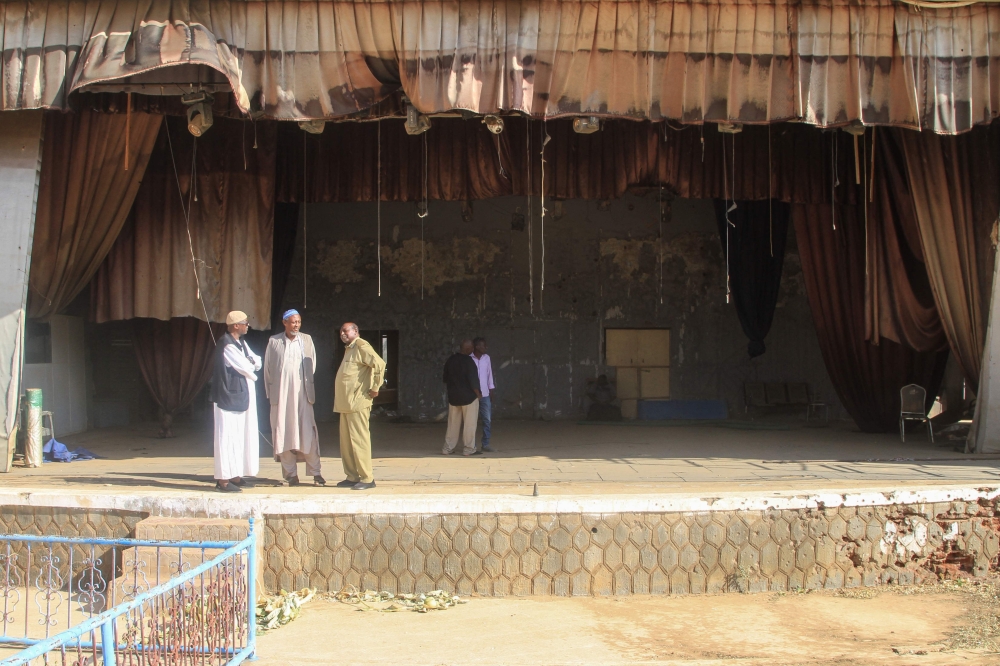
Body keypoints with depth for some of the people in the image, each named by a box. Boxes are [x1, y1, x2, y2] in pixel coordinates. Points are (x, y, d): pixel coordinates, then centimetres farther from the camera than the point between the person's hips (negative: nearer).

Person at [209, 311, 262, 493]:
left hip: (242, 398, 10)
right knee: (228, 436, -7)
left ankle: (235, 475, 19)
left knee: (240, 436, 12)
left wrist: (250, 362, -9)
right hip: (229, 397, -10)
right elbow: (246, 368, -17)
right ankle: (223, 479, -5)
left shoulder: (241, 343, 14)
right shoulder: (226, 345, -16)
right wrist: (253, 374, 4)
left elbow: (257, 362, 11)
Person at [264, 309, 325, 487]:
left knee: (308, 432, -3)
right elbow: (267, 367, 7)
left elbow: (312, 365, 11)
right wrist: (270, 392, 5)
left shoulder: (307, 340, 6)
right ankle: (291, 474, 9)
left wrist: (310, 389, 8)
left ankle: (315, 472, 2)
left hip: (302, 394, 0)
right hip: (281, 394, 0)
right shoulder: (274, 341, 4)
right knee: (284, 434, 2)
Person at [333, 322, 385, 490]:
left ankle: (367, 478, -4)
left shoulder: (361, 347, -9)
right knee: (346, 442, 10)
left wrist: (375, 388, -17)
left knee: (359, 440, -8)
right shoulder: (349, 349, 21)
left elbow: (379, 364, -22)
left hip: (357, 402, -10)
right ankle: (352, 477, 16)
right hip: (346, 404, 10)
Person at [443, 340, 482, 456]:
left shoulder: (450, 360, 4)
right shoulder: (468, 361, -16)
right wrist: (478, 394, -2)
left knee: (453, 423, 12)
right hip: (468, 396, -6)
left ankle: (448, 448, 13)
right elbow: (473, 380, -16)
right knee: (470, 424, 2)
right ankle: (468, 449, 3)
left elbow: (445, 379, 12)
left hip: (453, 397, 6)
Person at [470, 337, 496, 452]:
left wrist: (491, 390, 10)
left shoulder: (486, 358, 8)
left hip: (485, 394, 5)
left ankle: (485, 444, 11)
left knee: (487, 420, 4)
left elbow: (489, 374, 13)